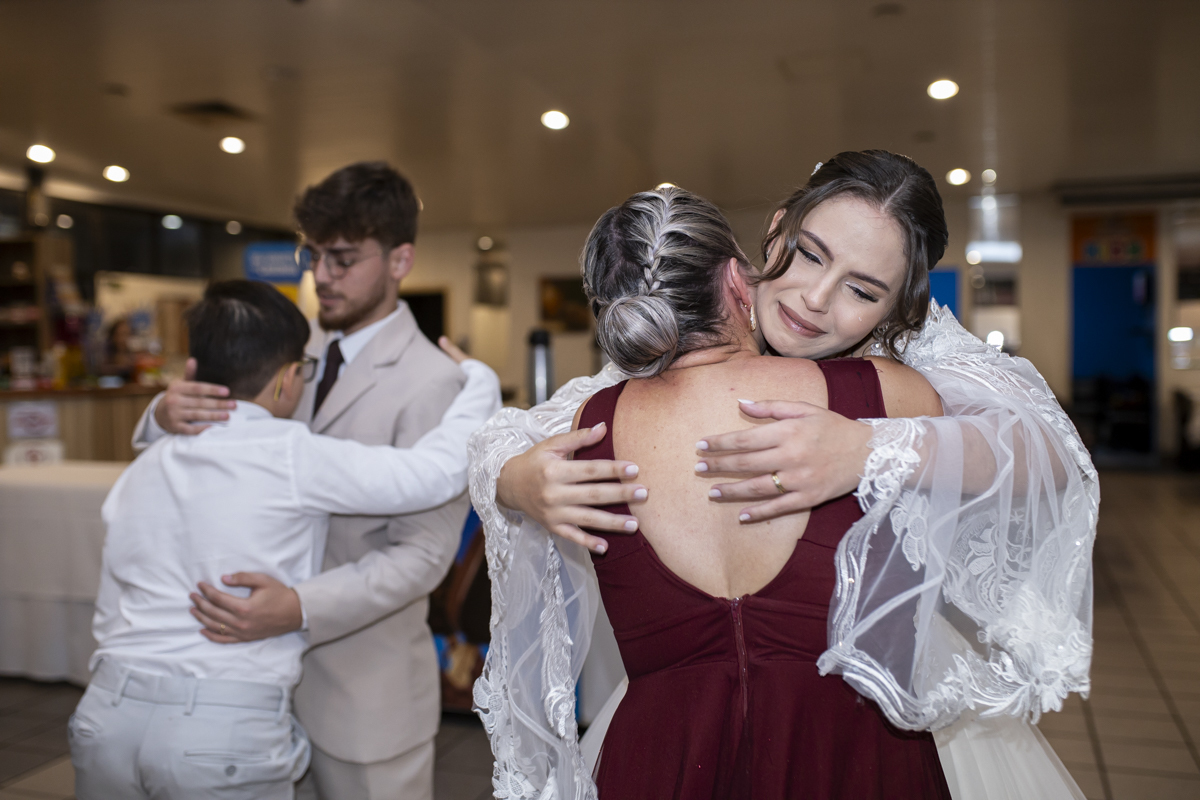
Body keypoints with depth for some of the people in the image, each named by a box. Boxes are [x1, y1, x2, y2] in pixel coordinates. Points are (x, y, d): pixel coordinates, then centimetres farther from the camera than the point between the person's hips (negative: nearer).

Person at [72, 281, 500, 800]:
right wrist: (478, 378, 2)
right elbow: (437, 471, -13)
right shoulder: (289, 455, -11)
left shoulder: (140, 470, 10)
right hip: (226, 736, -6)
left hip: (107, 716, 6)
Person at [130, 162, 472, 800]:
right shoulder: (296, 345, 4)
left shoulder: (430, 382, -18)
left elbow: (423, 553, -20)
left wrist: (301, 608, -31)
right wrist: (166, 413, -14)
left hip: (364, 689, -6)